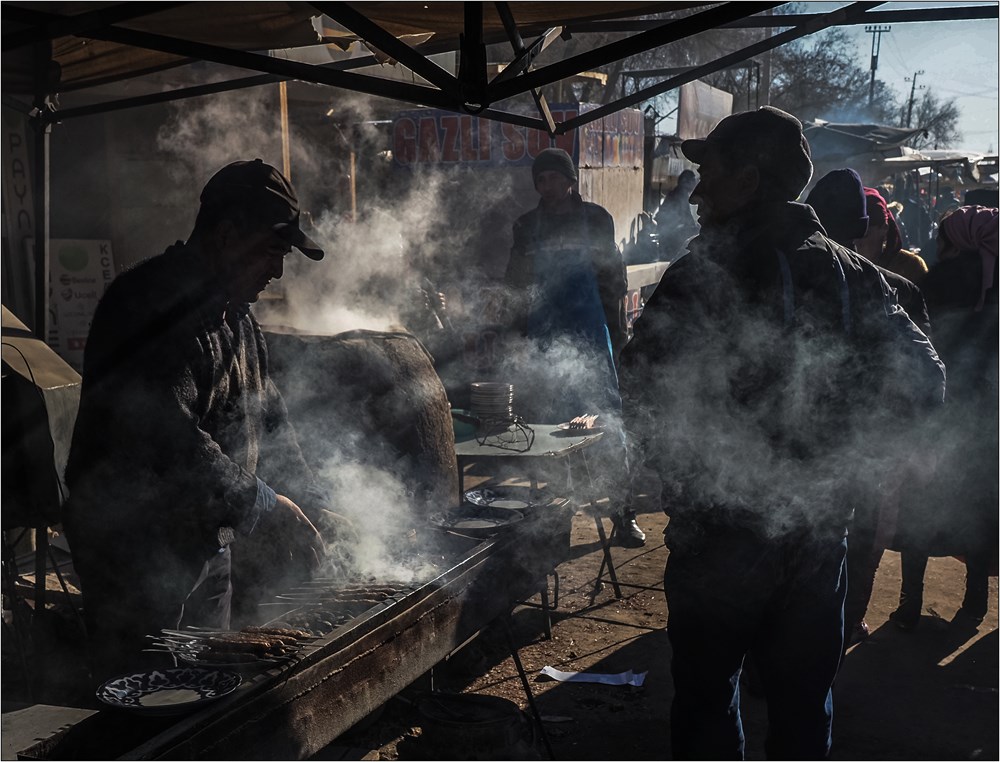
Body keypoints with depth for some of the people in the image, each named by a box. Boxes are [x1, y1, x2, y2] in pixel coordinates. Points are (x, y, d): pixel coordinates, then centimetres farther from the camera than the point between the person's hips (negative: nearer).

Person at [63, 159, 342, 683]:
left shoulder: (236, 315, 13)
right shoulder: (154, 305, -20)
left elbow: (267, 420, 18)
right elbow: (169, 438, -30)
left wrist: (304, 501, 6)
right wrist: (261, 507, -24)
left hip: (207, 543, 9)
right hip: (136, 546, -9)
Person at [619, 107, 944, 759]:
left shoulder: (701, 278, -16)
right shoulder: (854, 275, 0)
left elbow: (643, 394, -17)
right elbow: (924, 378, 1)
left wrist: (680, 473, 0)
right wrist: (840, 454, 6)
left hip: (719, 529, -4)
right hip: (818, 528, 5)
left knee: (708, 694, 13)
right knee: (804, 703, 18)